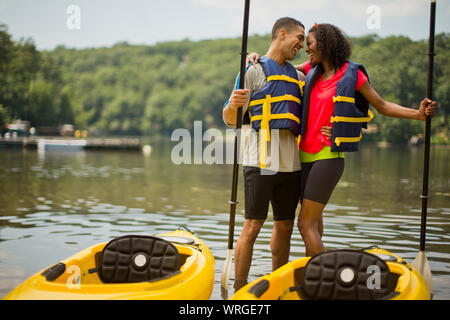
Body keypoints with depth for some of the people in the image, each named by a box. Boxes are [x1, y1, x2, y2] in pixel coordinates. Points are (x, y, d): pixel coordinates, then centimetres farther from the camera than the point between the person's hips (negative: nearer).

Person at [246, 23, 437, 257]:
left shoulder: (352, 74, -4)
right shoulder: (312, 71, 11)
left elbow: (382, 106, 1)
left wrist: (419, 114, -11)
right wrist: (257, 57, 9)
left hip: (328, 157, -6)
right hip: (306, 156, 6)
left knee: (306, 224, -10)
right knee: (313, 220, 16)